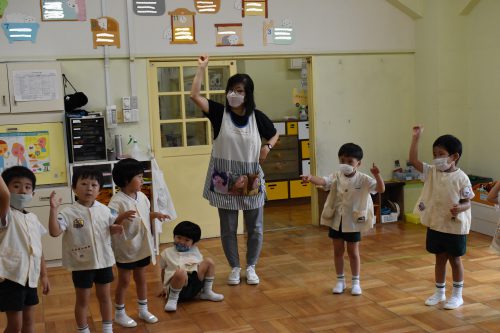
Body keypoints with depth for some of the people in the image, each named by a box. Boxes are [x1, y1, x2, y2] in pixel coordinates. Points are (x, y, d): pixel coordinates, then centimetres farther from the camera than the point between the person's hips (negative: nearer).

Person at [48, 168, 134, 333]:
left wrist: (121, 218, -3)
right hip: (81, 264, -4)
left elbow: (110, 227, 16)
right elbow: (54, 232, -26)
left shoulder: (104, 210, 0)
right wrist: (53, 209, -35)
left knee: (105, 296, 18)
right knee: (82, 300, 11)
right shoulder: (69, 213, -15)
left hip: (104, 261, 4)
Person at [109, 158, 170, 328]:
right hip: (125, 249, -7)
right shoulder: (117, 201, -22)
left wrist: (155, 215, -2)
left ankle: (143, 310, 35)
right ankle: (119, 313, 26)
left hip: (142, 247, 7)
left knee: (141, 279, 19)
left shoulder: (141, 196, 2)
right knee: (124, 281, 8)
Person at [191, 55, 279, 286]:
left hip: (251, 178, 1)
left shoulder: (257, 117, -2)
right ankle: (234, 268, 26)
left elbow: (275, 135, 15)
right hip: (224, 179, -1)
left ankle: (251, 267, 28)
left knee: (254, 227, 9)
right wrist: (202, 67, -18)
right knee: (228, 228, 8)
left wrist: (268, 146, -4)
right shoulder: (219, 112, -6)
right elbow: (195, 95, -18)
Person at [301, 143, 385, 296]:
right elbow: (322, 181, -25)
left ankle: (356, 282, 23)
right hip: (336, 220, 2)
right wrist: (310, 178, -46)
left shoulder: (363, 179, -11)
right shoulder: (336, 176, -7)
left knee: (353, 252, 9)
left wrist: (377, 175, -37)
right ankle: (340, 281, 27)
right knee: (338, 251, 12)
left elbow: (381, 189, -18)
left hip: (353, 222, -2)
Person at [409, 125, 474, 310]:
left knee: (455, 260, 10)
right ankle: (439, 292, 30)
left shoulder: (461, 178, -14)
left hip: (455, 227, -4)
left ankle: (457, 295, 23)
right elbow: (413, 160, -8)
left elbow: (467, 202, -11)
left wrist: (460, 208, -33)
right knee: (440, 259, 16)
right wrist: (416, 137, -15)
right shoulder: (431, 172, -2)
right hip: (435, 225, 4)